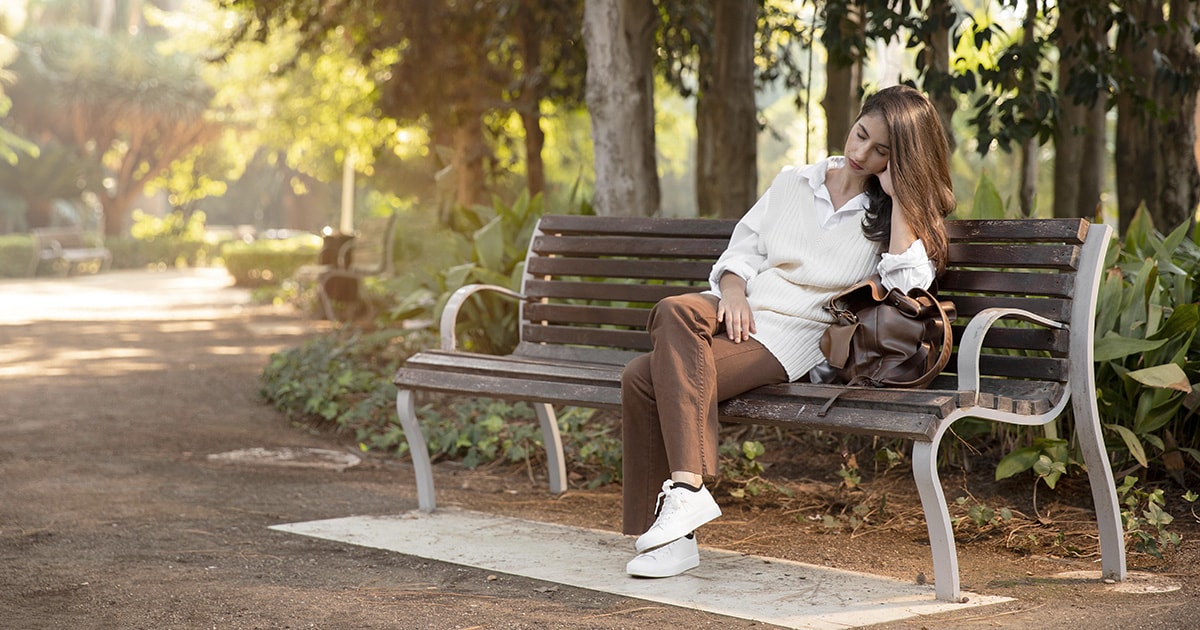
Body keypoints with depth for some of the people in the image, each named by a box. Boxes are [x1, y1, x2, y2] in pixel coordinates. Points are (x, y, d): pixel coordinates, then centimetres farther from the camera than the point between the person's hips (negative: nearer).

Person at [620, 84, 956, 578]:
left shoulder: (891, 218, 7)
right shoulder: (793, 183, 19)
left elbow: (908, 284, -12)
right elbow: (742, 250, 19)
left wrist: (899, 195, -10)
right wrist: (733, 291, -2)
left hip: (795, 338, -5)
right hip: (742, 316, 5)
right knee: (675, 311, -31)